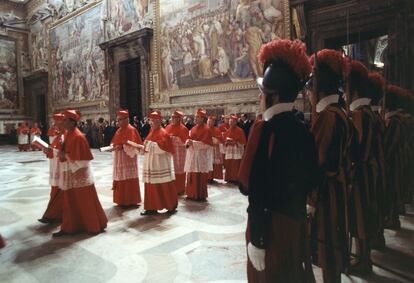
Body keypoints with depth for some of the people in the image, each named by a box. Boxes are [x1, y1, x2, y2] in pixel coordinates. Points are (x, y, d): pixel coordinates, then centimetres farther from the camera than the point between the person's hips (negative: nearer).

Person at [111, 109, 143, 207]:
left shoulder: (131, 130, -11)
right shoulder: (119, 130, 14)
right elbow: (115, 142, 17)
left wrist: (122, 146, -27)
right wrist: (114, 146, -3)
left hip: (128, 159, -8)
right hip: (119, 160, 8)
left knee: (128, 180, -2)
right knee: (121, 180, 11)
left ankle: (131, 201, 7)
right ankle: (122, 200, 20)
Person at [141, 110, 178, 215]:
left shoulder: (163, 133, -11)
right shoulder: (152, 132, 14)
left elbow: (162, 148, -22)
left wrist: (150, 144, -21)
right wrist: (145, 147, -1)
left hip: (161, 164, -8)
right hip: (151, 164, 8)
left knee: (165, 186, 1)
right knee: (152, 186, 9)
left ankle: (172, 206, 15)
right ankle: (152, 208, 17)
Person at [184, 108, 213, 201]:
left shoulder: (206, 129, -10)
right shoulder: (193, 128, 13)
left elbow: (206, 144, -16)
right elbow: (189, 138, 14)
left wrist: (193, 143, -21)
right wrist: (188, 142, -10)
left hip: (201, 156, -7)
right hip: (192, 156, 7)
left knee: (200, 177, -2)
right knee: (191, 176, 11)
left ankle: (201, 195, 9)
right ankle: (192, 194, 23)